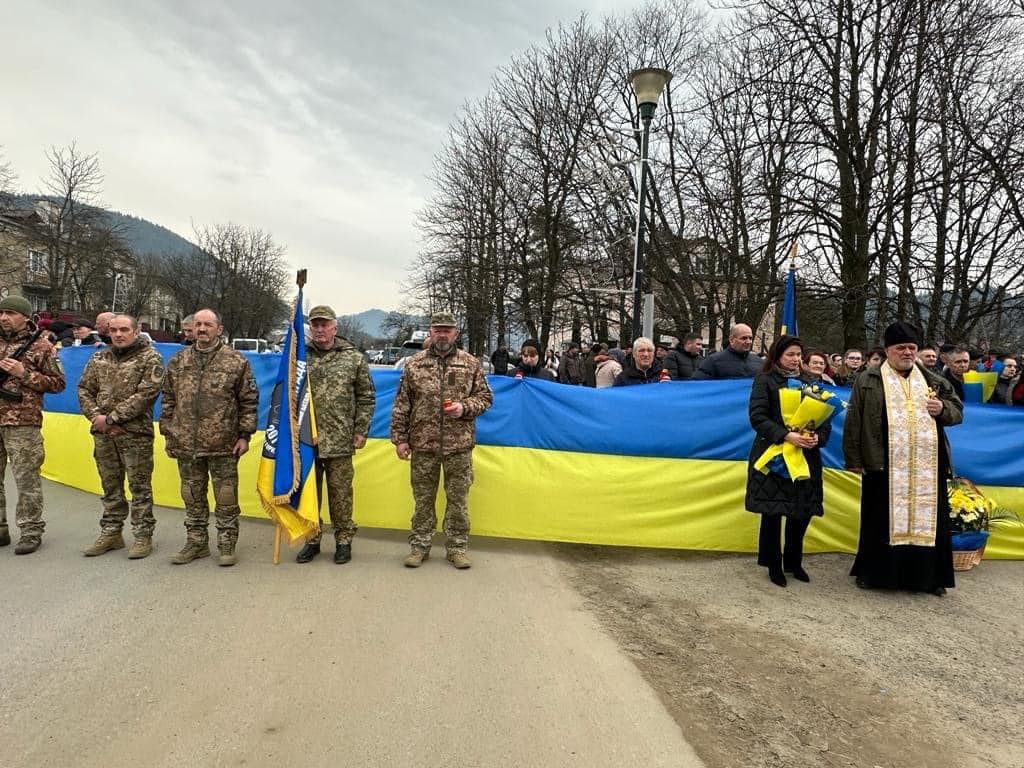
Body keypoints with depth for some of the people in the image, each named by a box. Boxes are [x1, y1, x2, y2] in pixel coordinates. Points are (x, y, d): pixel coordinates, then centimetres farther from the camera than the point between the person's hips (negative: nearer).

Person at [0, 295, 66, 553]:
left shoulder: (41, 346, 0)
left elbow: (58, 383, -1)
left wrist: (24, 374, -12)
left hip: (23, 423, -5)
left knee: (26, 480, -1)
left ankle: (31, 532, 7)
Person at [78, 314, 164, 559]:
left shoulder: (150, 358, -5)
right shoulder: (99, 358, 13)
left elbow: (145, 394, -14)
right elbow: (84, 390, 11)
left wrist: (111, 418, -15)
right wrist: (97, 417, -6)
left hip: (136, 433, -5)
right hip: (103, 433, 6)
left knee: (140, 486, 1)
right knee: (110, 485, 15)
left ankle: (143, 536, 10)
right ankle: (111, 533, 26)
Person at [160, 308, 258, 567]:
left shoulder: (237, 361, -2)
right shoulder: (178, 362, 10)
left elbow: (249, 401, -2)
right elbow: (168, 401, 14)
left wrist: (245, 435, -6)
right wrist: (168, 433, 9)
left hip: (223, 445, -4)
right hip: (186, 445, 4)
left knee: (226, 498, 3)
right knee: (193, 497, 14)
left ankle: (227, 545, 15)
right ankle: (196, 542, 27)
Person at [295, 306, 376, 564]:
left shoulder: (354, 358, 2)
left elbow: (366, 397, 4)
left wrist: (361, 431, -1)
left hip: (340, 441, -2)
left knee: (340, 493, 5)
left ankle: (344, 540, 20)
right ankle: (312, 540, 26)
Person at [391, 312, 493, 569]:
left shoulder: (471, 364, 4)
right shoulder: (415, 364, 4)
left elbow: (485, 396, 8)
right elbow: (401, 405, 5)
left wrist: (465, 407, -11)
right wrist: (400, 438, 1)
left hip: (459, 445, 0)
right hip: (422, 444, 0)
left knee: (458, 499, 6)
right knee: (423, 498, 10)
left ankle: (457, 547, 19)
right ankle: (419, 546, 22)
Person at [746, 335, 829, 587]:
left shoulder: (807, 383, 12)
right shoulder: (764, 381, -2)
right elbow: (757, 416, -12)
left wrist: (818, 437, -11)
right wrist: (786, 435, -23)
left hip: (805, 457, 4)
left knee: (803, 511, 7)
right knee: (772, 512, 1)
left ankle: (793, 561, 26)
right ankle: (774, 565, 16)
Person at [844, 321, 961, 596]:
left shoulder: (934, 381, 13)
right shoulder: (867, 381, 2)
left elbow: (957, 411, 19)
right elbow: (853, 422, 0)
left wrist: (943, 408, -5)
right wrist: (854, 459, -4)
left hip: (926, 466, 3)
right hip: (883, 465, -3)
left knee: (927, 518, 8)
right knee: (882, 519, 4)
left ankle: (927, 575, 22)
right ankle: (873, 572, 17)